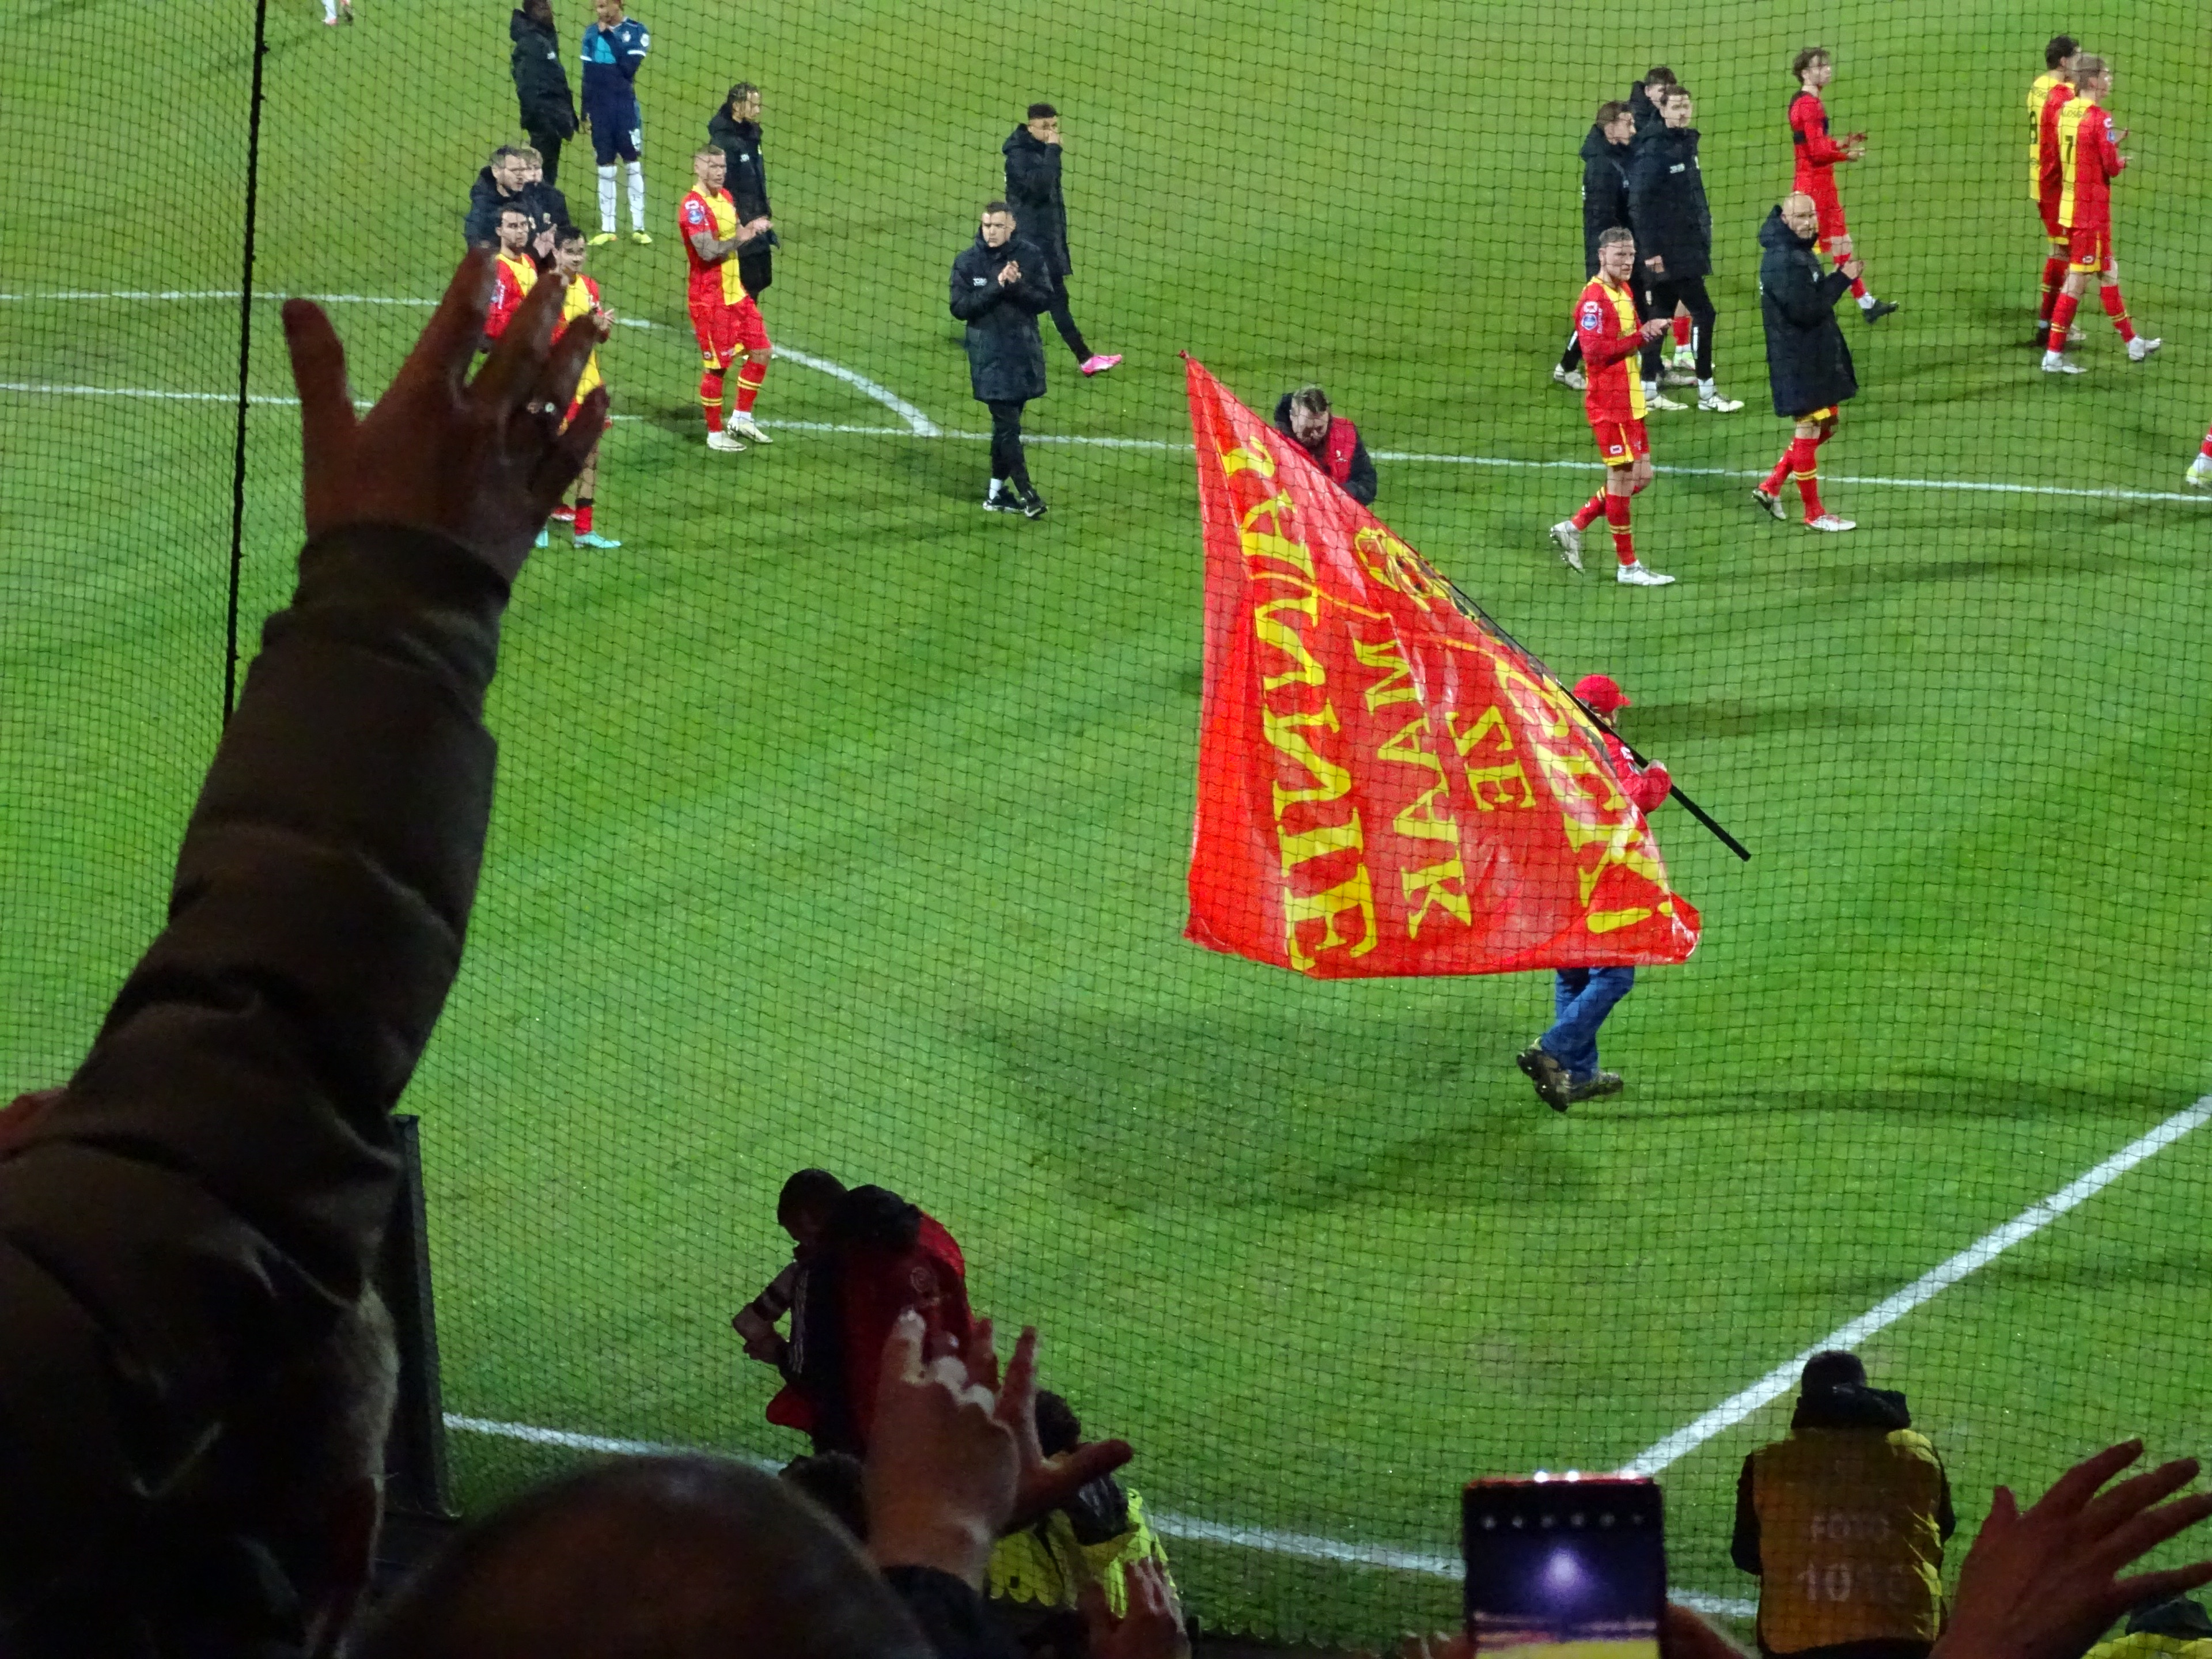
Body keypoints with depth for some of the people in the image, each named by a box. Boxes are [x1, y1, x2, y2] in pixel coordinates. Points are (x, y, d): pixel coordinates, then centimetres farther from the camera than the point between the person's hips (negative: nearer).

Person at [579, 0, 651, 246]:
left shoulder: (636, 31, -4)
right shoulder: (592, 31, 7)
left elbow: (629, 67, -16)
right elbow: (587, 73, 10)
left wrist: (609, 35, -14)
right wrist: (585, 111, 8)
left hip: (626, 108, -3)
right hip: (599, 109, 3)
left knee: (634, 166, -2)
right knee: (605, 169, 5)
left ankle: (638, 228, 1)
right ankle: (607, 229, 9)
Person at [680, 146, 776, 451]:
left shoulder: (726, 198, 12)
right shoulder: (693, 205, -16)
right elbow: (707, 251, -26)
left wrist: (752, 229, 1)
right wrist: (741, 237, -17)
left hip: (736, 293, 9)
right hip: (710, 298, -9)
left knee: (762, 352, 10)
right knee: (715, 365, -1)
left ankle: (741, 417, 24)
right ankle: (715, 433, 12)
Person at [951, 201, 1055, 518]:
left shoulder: (1029, 256, 1)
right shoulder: (968, 261, -3)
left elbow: (1046, 300, -1)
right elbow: (960, 308, -9)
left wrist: (1018, 286, -19)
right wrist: (996, 287, -19)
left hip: (1025, 350, 3)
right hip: (989, 356, -3)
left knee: (1006, 423, 10)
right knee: (1007, 424, -7)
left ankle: (996, 492, 20)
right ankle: (1026, 492, -1)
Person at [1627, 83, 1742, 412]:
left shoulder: (1686, 143, 11)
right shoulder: (1653, 150, -15)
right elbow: (1639, 203, -18)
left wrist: (1704, 236, 17)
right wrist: (1650, 251, -20)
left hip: (1688, 246, 9)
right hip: (1665, 249, -9)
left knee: (1661, 316, 13)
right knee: (1703, 313, -8)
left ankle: (1649, 390, 19)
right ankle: (1706, 392, -2)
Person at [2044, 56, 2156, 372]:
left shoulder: (2064, 112, 5)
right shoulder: (2099, 120, -18)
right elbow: (2112, 167, -17)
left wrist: (2111, 143, 12)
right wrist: (2122, 159, 4)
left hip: (2068, 202, 9)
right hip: (2092, 211, -9)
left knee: (2108, 272, 19)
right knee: (2077, 281, -3)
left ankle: (2133, 343, 30)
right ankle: (2053, 355, -1)